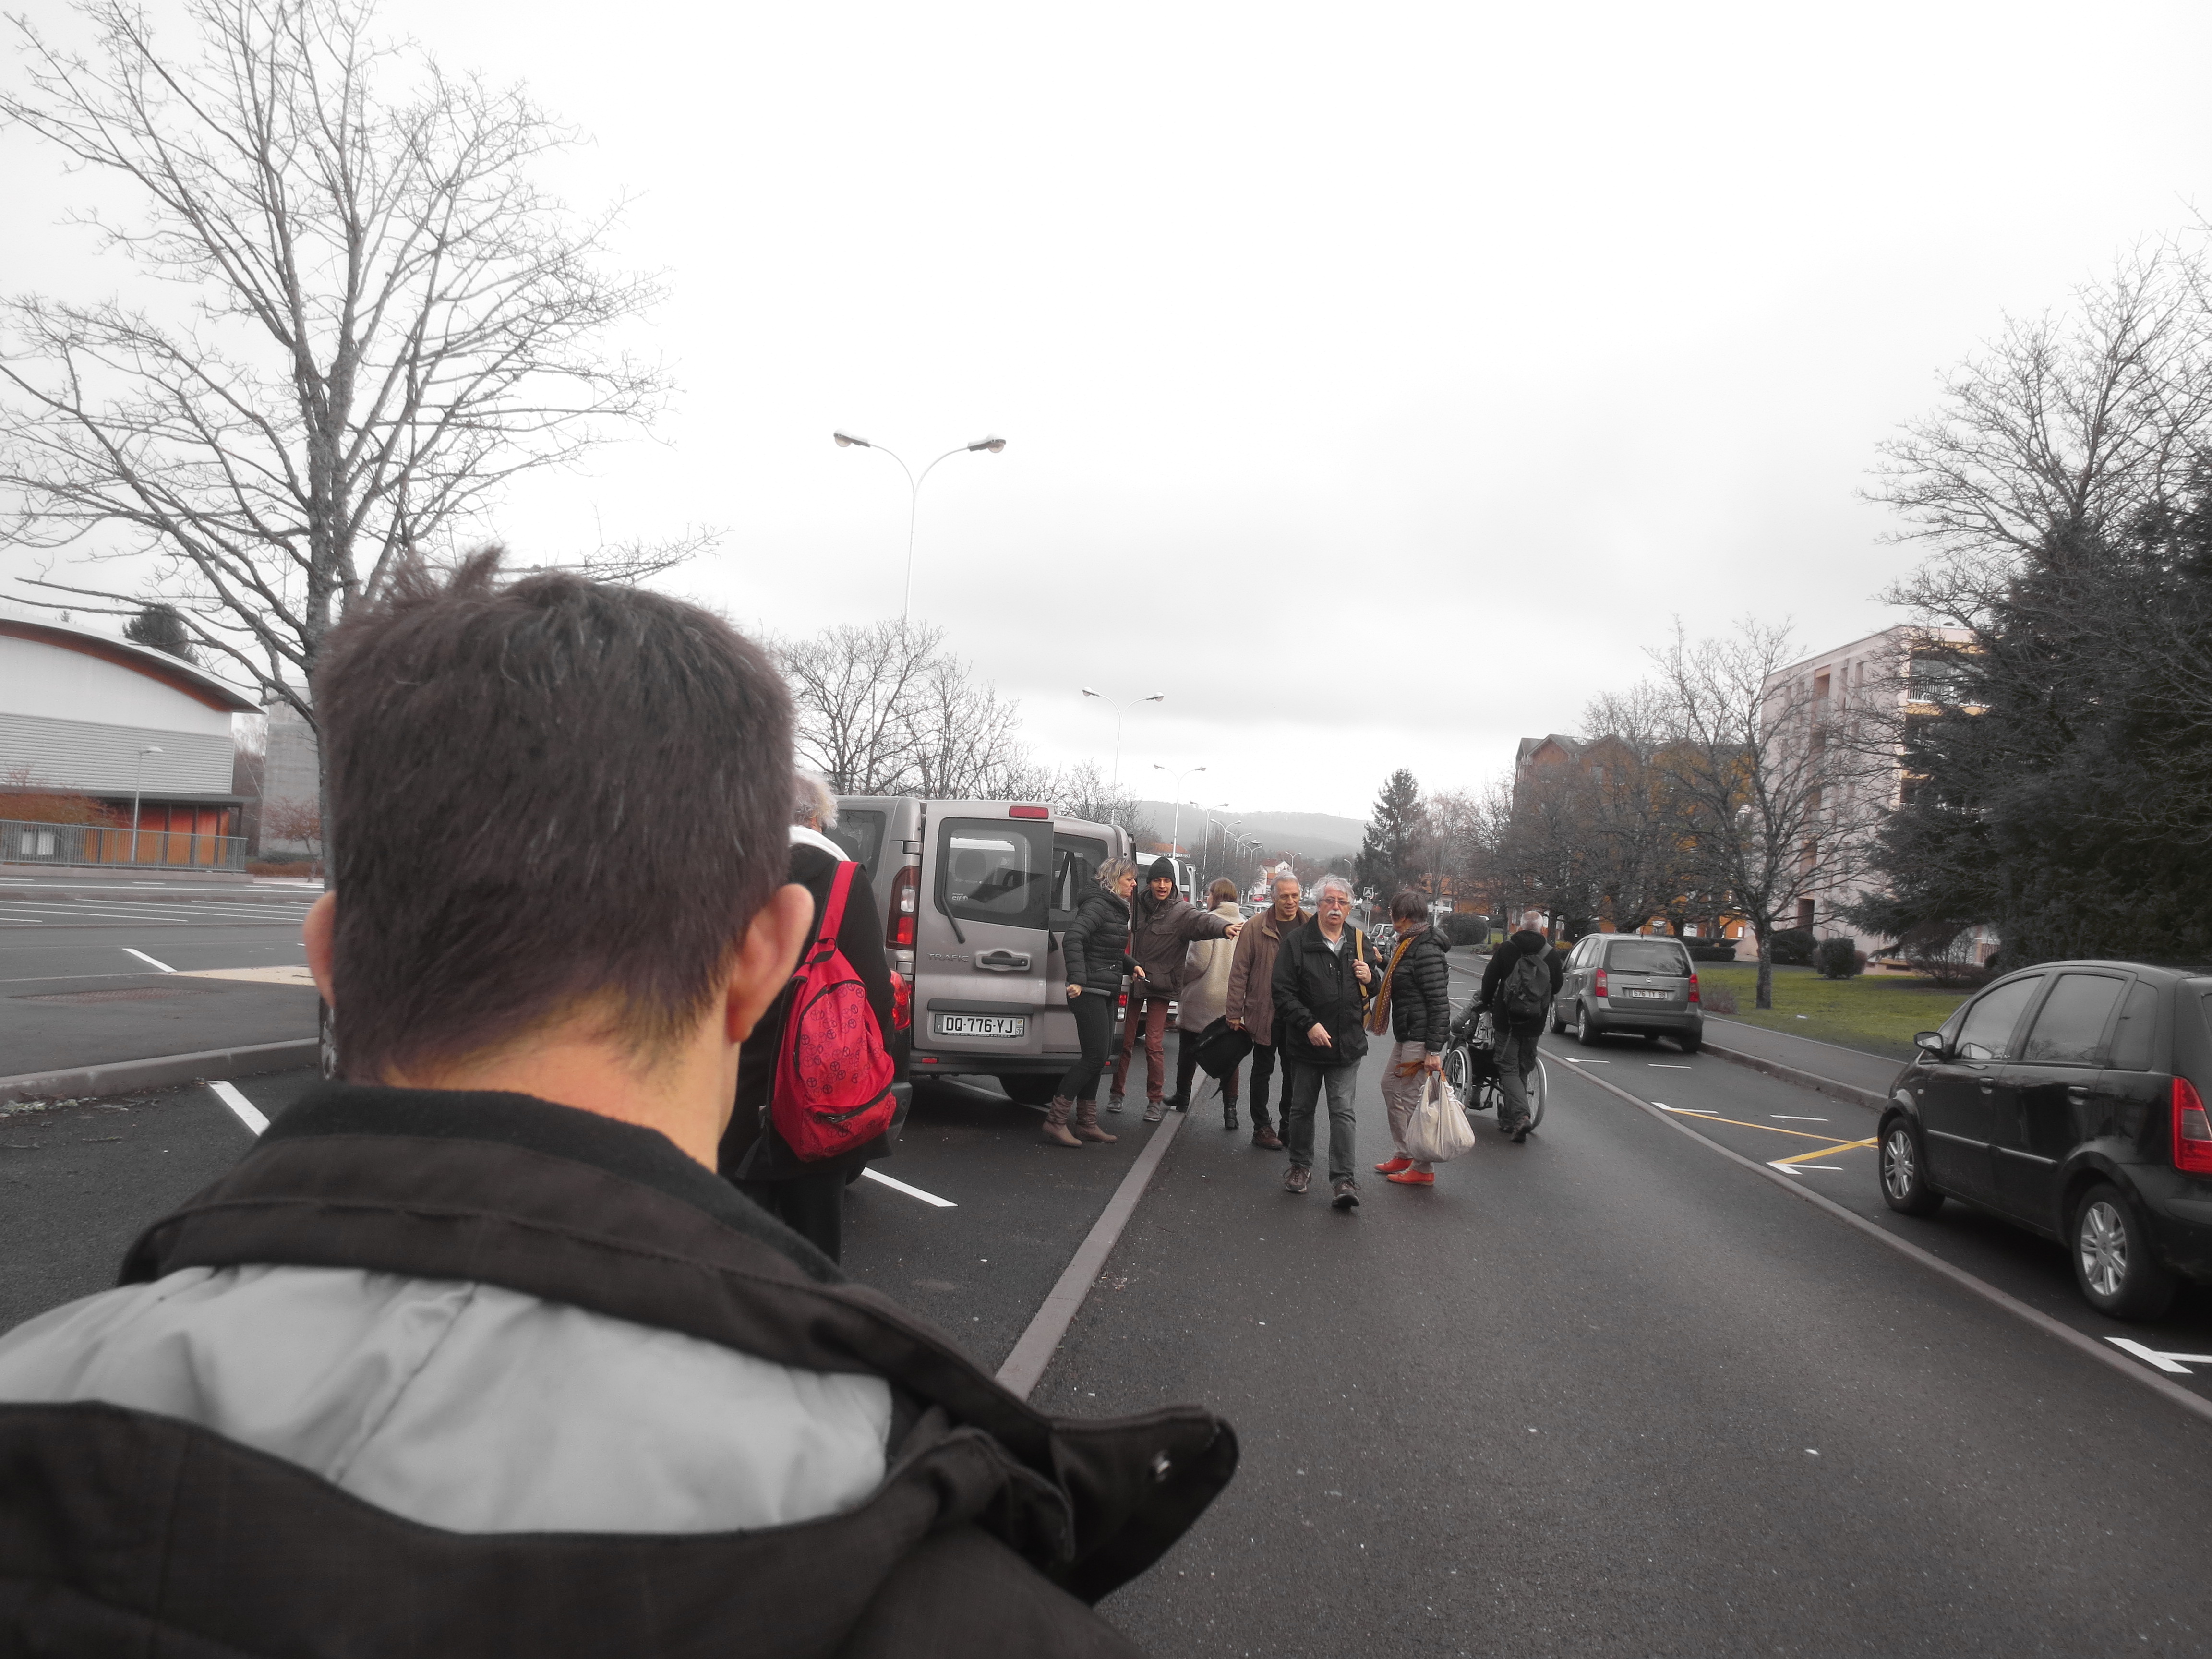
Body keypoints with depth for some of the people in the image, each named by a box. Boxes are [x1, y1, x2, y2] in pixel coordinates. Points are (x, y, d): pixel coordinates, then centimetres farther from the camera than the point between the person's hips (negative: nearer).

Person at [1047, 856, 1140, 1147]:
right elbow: (1072, 939, -26)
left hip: (1105, 992, 10)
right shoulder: (1098, 905, -13)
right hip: (1090, 990, -10)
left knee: (1096, 1057, 12)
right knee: (1096, 1057, -11)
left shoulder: (1116, 909, 18)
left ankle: (1086, 1124, 20)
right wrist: (1078, 979, -32)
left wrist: (1131, 966, 12)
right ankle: (1055, 1120, -7)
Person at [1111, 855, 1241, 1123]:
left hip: (1160, 987, -2)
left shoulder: (1181, 911, -7)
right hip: (1132, 981, 3)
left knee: (1154, 1045, -2)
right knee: (1125, 1041, 7)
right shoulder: (1138, 905, 3)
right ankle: (1117, 1093, 21)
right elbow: (1125, 938, 11)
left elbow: (1202, 920, -27)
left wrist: (1224, 927, -46)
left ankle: (1155, 1101, 8)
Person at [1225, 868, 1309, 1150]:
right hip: (1265, 1014, -2)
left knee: (1294, 1072, 12)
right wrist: (1235, 1012, -7)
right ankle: (1261, 1127, 18)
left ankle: (1289, 1124, 25)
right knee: (1263, 1069, 9)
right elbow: (1239, 971, -5)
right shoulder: (1257, 927, -7)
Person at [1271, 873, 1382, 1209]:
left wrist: (1371, 976, -4)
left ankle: (1343, 1180, -2)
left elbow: (1380, 985, 21)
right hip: (1306, 1043, -1)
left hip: (1347, 1043, 1)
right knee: (1301, 1108, 13)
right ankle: (1301, 1167, 31)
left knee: (1343, 1111, -4)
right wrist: (1309, 1024, -17)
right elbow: (1283, 992, -8)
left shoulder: (1359, 942, 7)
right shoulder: (1297, 941, -4)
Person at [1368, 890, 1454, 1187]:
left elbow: (1440, 1003, -23)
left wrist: (1434, 1050, -24)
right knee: (1390, 1087, 20)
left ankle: (1423, 1170, 5)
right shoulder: (1407, 944, 12)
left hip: (1421, 1039, -11)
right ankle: (1402, 1155, 31)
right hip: (1405, 1036, 11)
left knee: (1412, 1101, -5)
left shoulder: (1426, 950, -20)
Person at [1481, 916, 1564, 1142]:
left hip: (1507, 1021, -3)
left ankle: (1521, 1115, -20)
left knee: (1509, 1068, 1)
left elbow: (1489, 980, -3)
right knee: (1523, 1070, 15)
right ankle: (1509, 1120, 21)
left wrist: (1487, 1003, 15)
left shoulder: (1505, 950, -7)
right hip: (1535, 1025, 3)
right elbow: (1556, 988, 11)